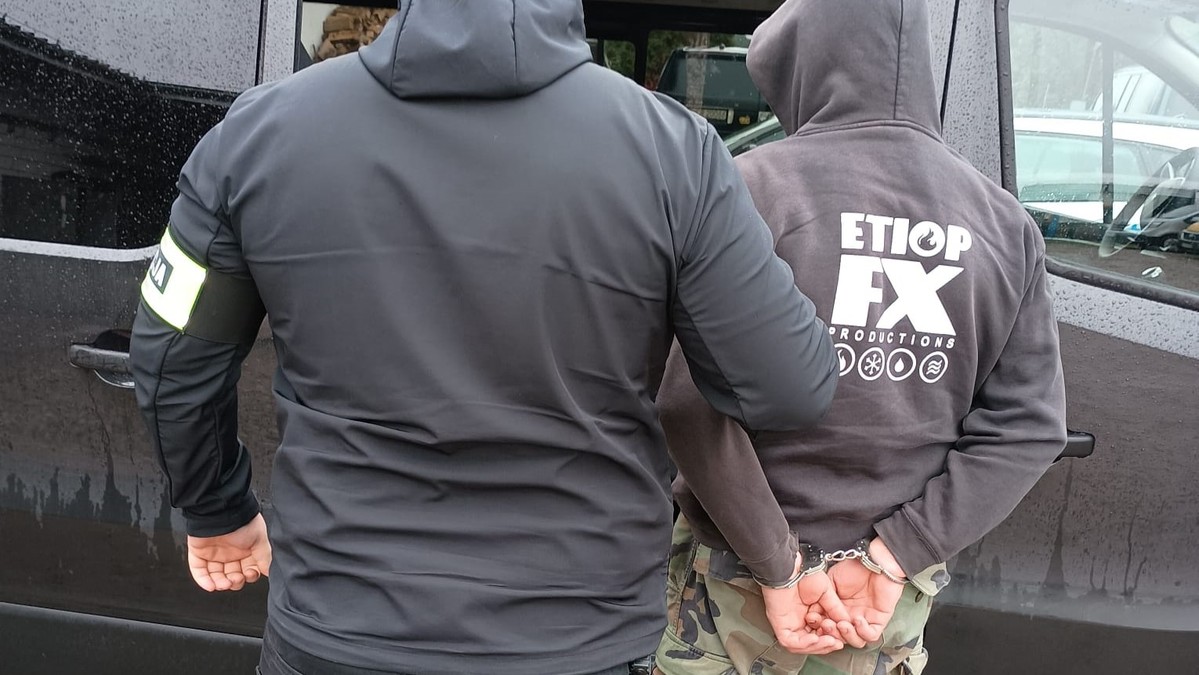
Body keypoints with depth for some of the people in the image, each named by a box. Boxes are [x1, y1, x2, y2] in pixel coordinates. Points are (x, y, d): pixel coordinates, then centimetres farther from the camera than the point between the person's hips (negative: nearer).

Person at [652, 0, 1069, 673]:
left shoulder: (755, 184, -14)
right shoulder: (1005, 222, -1)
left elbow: (692, 403, -21)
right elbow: (1029, 430, -4)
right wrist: (891, 559, -8)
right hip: (897, 599, 4)